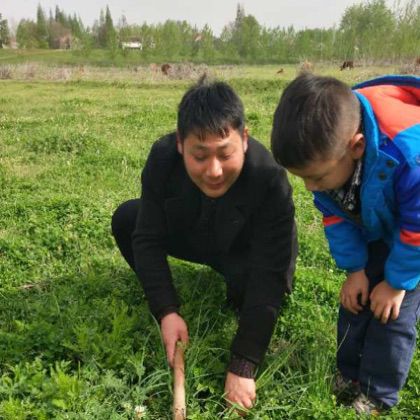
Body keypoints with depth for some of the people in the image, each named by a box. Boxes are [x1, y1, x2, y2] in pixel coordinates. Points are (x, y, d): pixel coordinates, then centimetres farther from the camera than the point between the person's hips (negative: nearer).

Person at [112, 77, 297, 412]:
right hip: (193, 237, 4)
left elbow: (268, 275, -40)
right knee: (126, 219, -15)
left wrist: (242, 366, -41)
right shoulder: (162, 158, -28)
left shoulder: (270, 179, -39)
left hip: (247, 252, -3)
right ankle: (158, 292, 9)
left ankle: (251, 312, 2)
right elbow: (148, 238, -22)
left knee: (249, 280, -36)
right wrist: (166, 310, -33)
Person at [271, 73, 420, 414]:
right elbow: (335, 214, -8)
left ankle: (377, 397, 14)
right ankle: (349, 376, 25)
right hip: (376, 230, 5)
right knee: (356, 297, 6)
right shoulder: (327, 147, -25)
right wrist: (354, 268, -10)